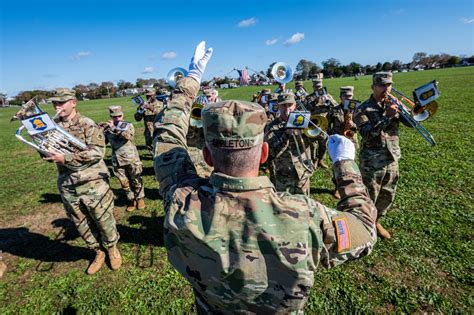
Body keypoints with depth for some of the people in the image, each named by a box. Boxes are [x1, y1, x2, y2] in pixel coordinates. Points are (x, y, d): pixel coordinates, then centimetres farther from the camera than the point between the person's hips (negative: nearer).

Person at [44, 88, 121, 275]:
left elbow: (97, 151, -19)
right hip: (67, 186, 5)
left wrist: (66, 158, -24)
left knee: (104, 220, 8)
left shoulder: (87, 124, -8)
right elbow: (48, 155, 12)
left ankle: (112, 248, 33)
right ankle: (99, 252, 36)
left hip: (93, 183, -5)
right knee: (82, 224, 16)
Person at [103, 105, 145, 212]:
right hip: (117, 161, 3)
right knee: (124, 183, 11)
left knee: (136, 180, 7)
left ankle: (140, 198, 25)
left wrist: (114, 128, -28)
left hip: (131, 159, -3)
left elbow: (127, 135, -25)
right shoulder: (107, 128, 5)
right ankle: (131, 200, 27)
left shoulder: (128, 125, -5)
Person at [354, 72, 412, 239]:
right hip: (372, 161, -6)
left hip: (392, 158, 6)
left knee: (387, 196, 19)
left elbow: (411, 122, 1)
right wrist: (387, 117, -27)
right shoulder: (363, 109, -10)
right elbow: (367, 134, -22)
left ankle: (376, 221, 41)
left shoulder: (392, 105, 6)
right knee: (369, 197, 6)